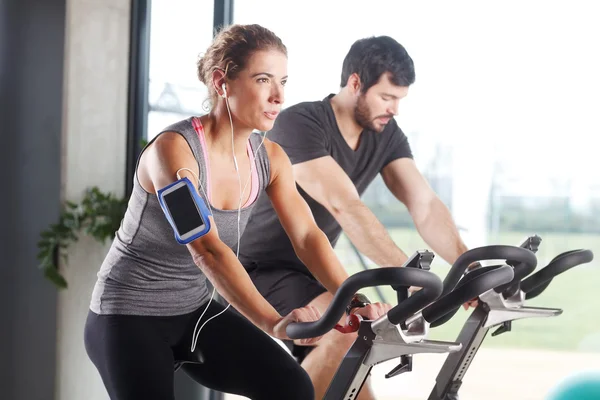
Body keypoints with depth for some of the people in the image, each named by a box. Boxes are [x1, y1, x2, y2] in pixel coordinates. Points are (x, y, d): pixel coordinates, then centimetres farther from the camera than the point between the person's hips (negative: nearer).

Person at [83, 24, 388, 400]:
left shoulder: (269, 157, -2)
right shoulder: (175, 149, -24)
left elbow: (308, 235, -10)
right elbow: (206, 250, -35)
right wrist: (273, 323, -46)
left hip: (195, 313, 6)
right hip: (128, 318, -6)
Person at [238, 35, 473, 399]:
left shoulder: (387, 135, -2)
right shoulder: (300, 124, -24)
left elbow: (425, 205, -9)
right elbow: (344, 206, -35)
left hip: (313, 273, 8)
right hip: (260, 271, -8)